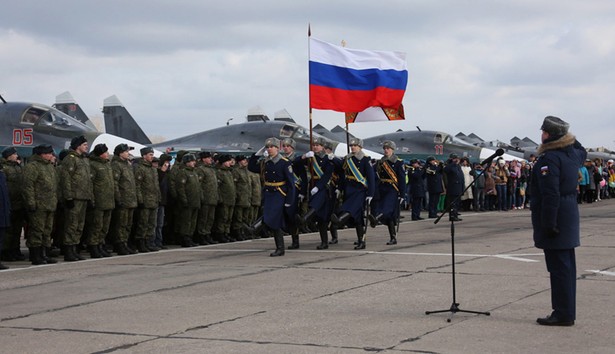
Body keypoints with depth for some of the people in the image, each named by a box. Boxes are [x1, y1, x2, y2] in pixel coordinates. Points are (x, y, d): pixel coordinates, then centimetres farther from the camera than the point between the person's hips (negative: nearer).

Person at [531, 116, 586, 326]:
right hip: (570, 215, 9)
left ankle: (563, 314, -3)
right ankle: (567, 312, 21)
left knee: (558, 267, -6)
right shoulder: (572, 154, 9)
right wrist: (569, 138, 24)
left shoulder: (549, 158, -18)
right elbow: (583, 153, 37)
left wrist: (549, 224, -23)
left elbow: (551, 195, -24)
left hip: (555, 217, -9)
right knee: (566, 265, 14)